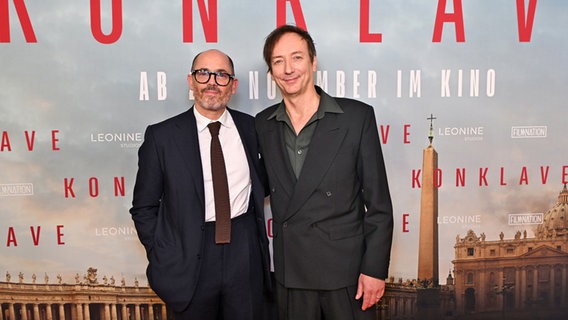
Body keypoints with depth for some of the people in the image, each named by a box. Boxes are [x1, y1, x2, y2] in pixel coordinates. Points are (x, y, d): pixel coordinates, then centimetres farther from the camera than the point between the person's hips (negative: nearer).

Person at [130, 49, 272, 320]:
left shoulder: (249, 126, 3)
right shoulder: (162, 135, -4)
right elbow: (144, 207, 2)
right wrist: (163, 257, -3)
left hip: (245, 255, 2)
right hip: (190, 259, -2)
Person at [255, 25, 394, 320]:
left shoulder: (357, 116, -7)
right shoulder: (263, 125, 3)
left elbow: (378, 203, -6)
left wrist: (375, 268, -9)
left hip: (346, 270, -3)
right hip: (289, 273, 3)